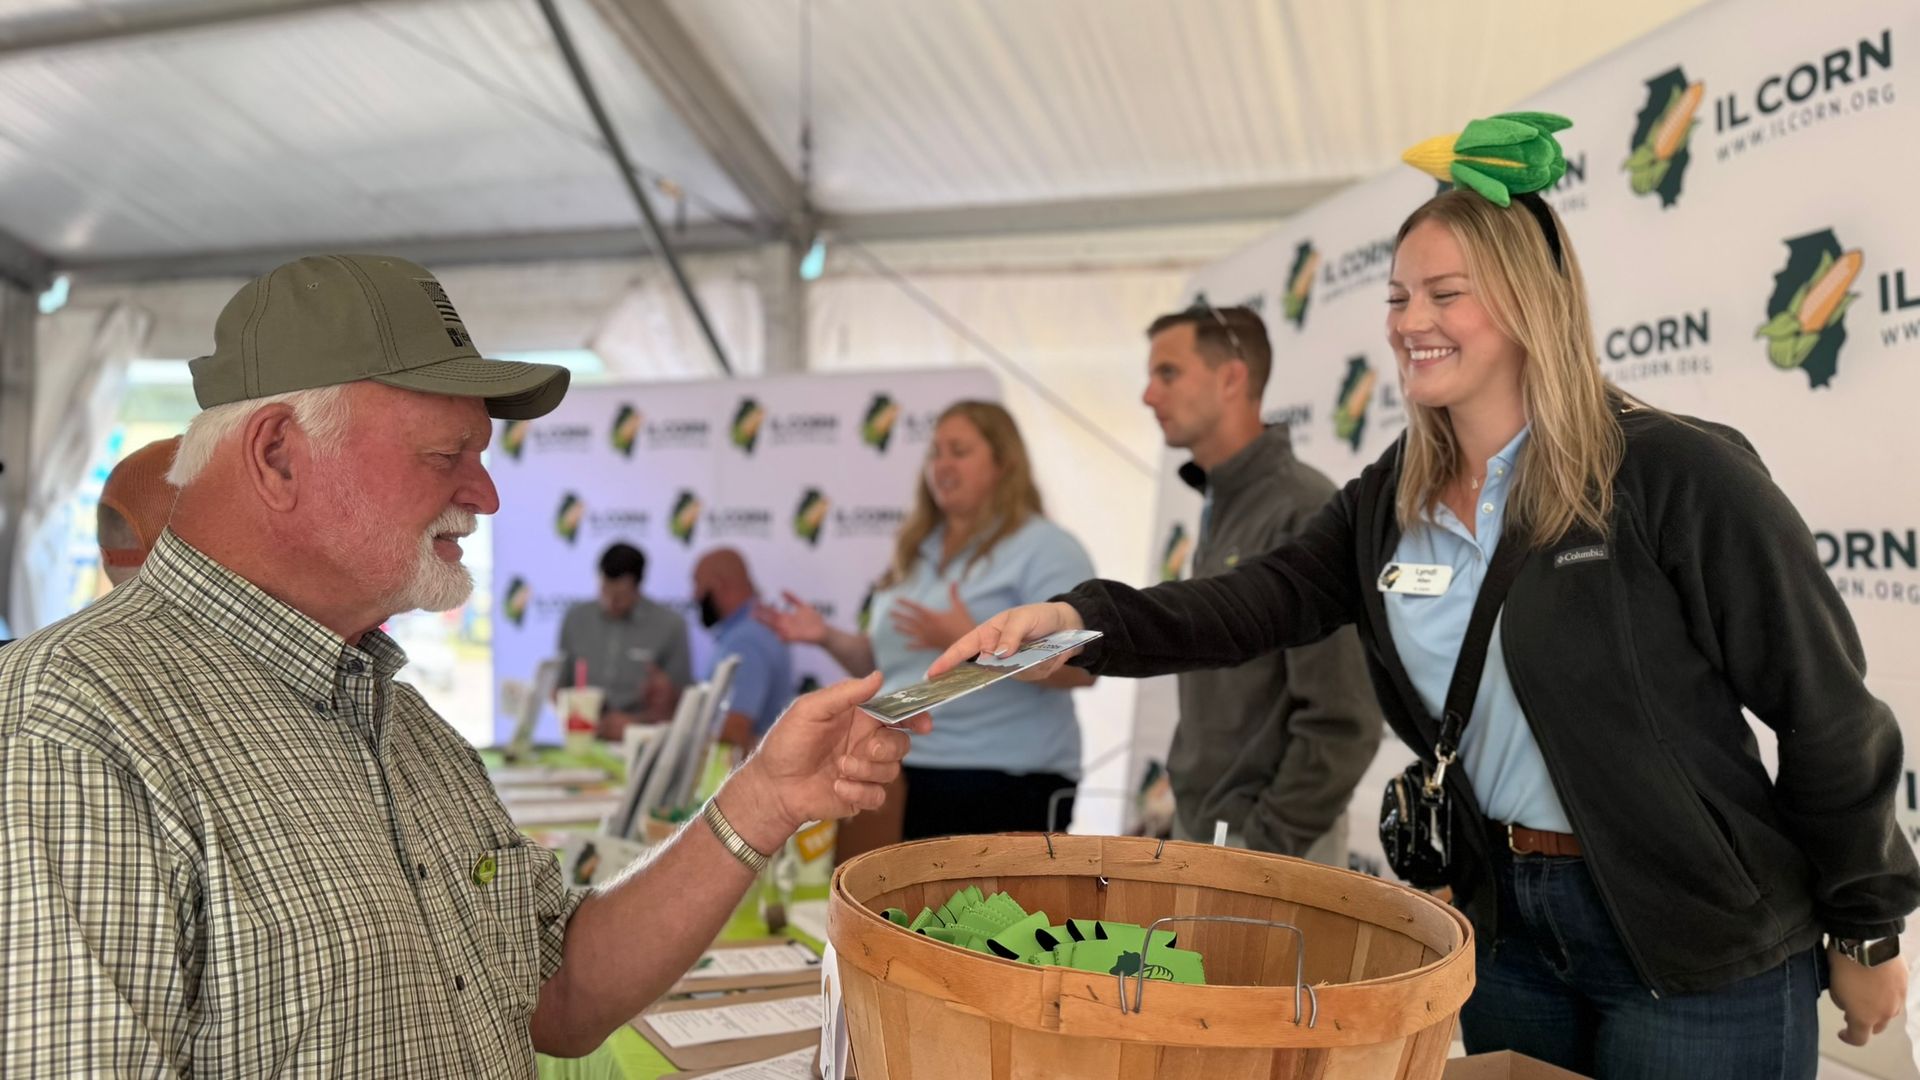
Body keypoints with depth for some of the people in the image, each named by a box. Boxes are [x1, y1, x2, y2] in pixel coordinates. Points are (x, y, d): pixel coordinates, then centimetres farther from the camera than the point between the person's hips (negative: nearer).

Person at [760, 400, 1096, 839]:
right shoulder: (917, 552, 15)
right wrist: (828, 637, 4)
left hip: (1002, 783, -6)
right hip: (904, 776, 7)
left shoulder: (1044, 548, -6)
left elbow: (1082, 667, -17)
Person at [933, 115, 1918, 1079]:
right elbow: (1265, 598, -9)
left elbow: (1825, 710, -10)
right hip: (1502, 921, 5)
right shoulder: (1389, 501, 2)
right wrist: (1083, 622, -25)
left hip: (1702, 948, -5)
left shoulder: (1676, 473, -15)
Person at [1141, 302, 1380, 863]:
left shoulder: (1304, 512, -18)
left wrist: (1262, 847, -18)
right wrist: (1197, 833, 14)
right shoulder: (1221, 506, 11)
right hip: (1201, 828, 9)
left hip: (1266, 840, -9)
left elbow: (1342, 722, -21)